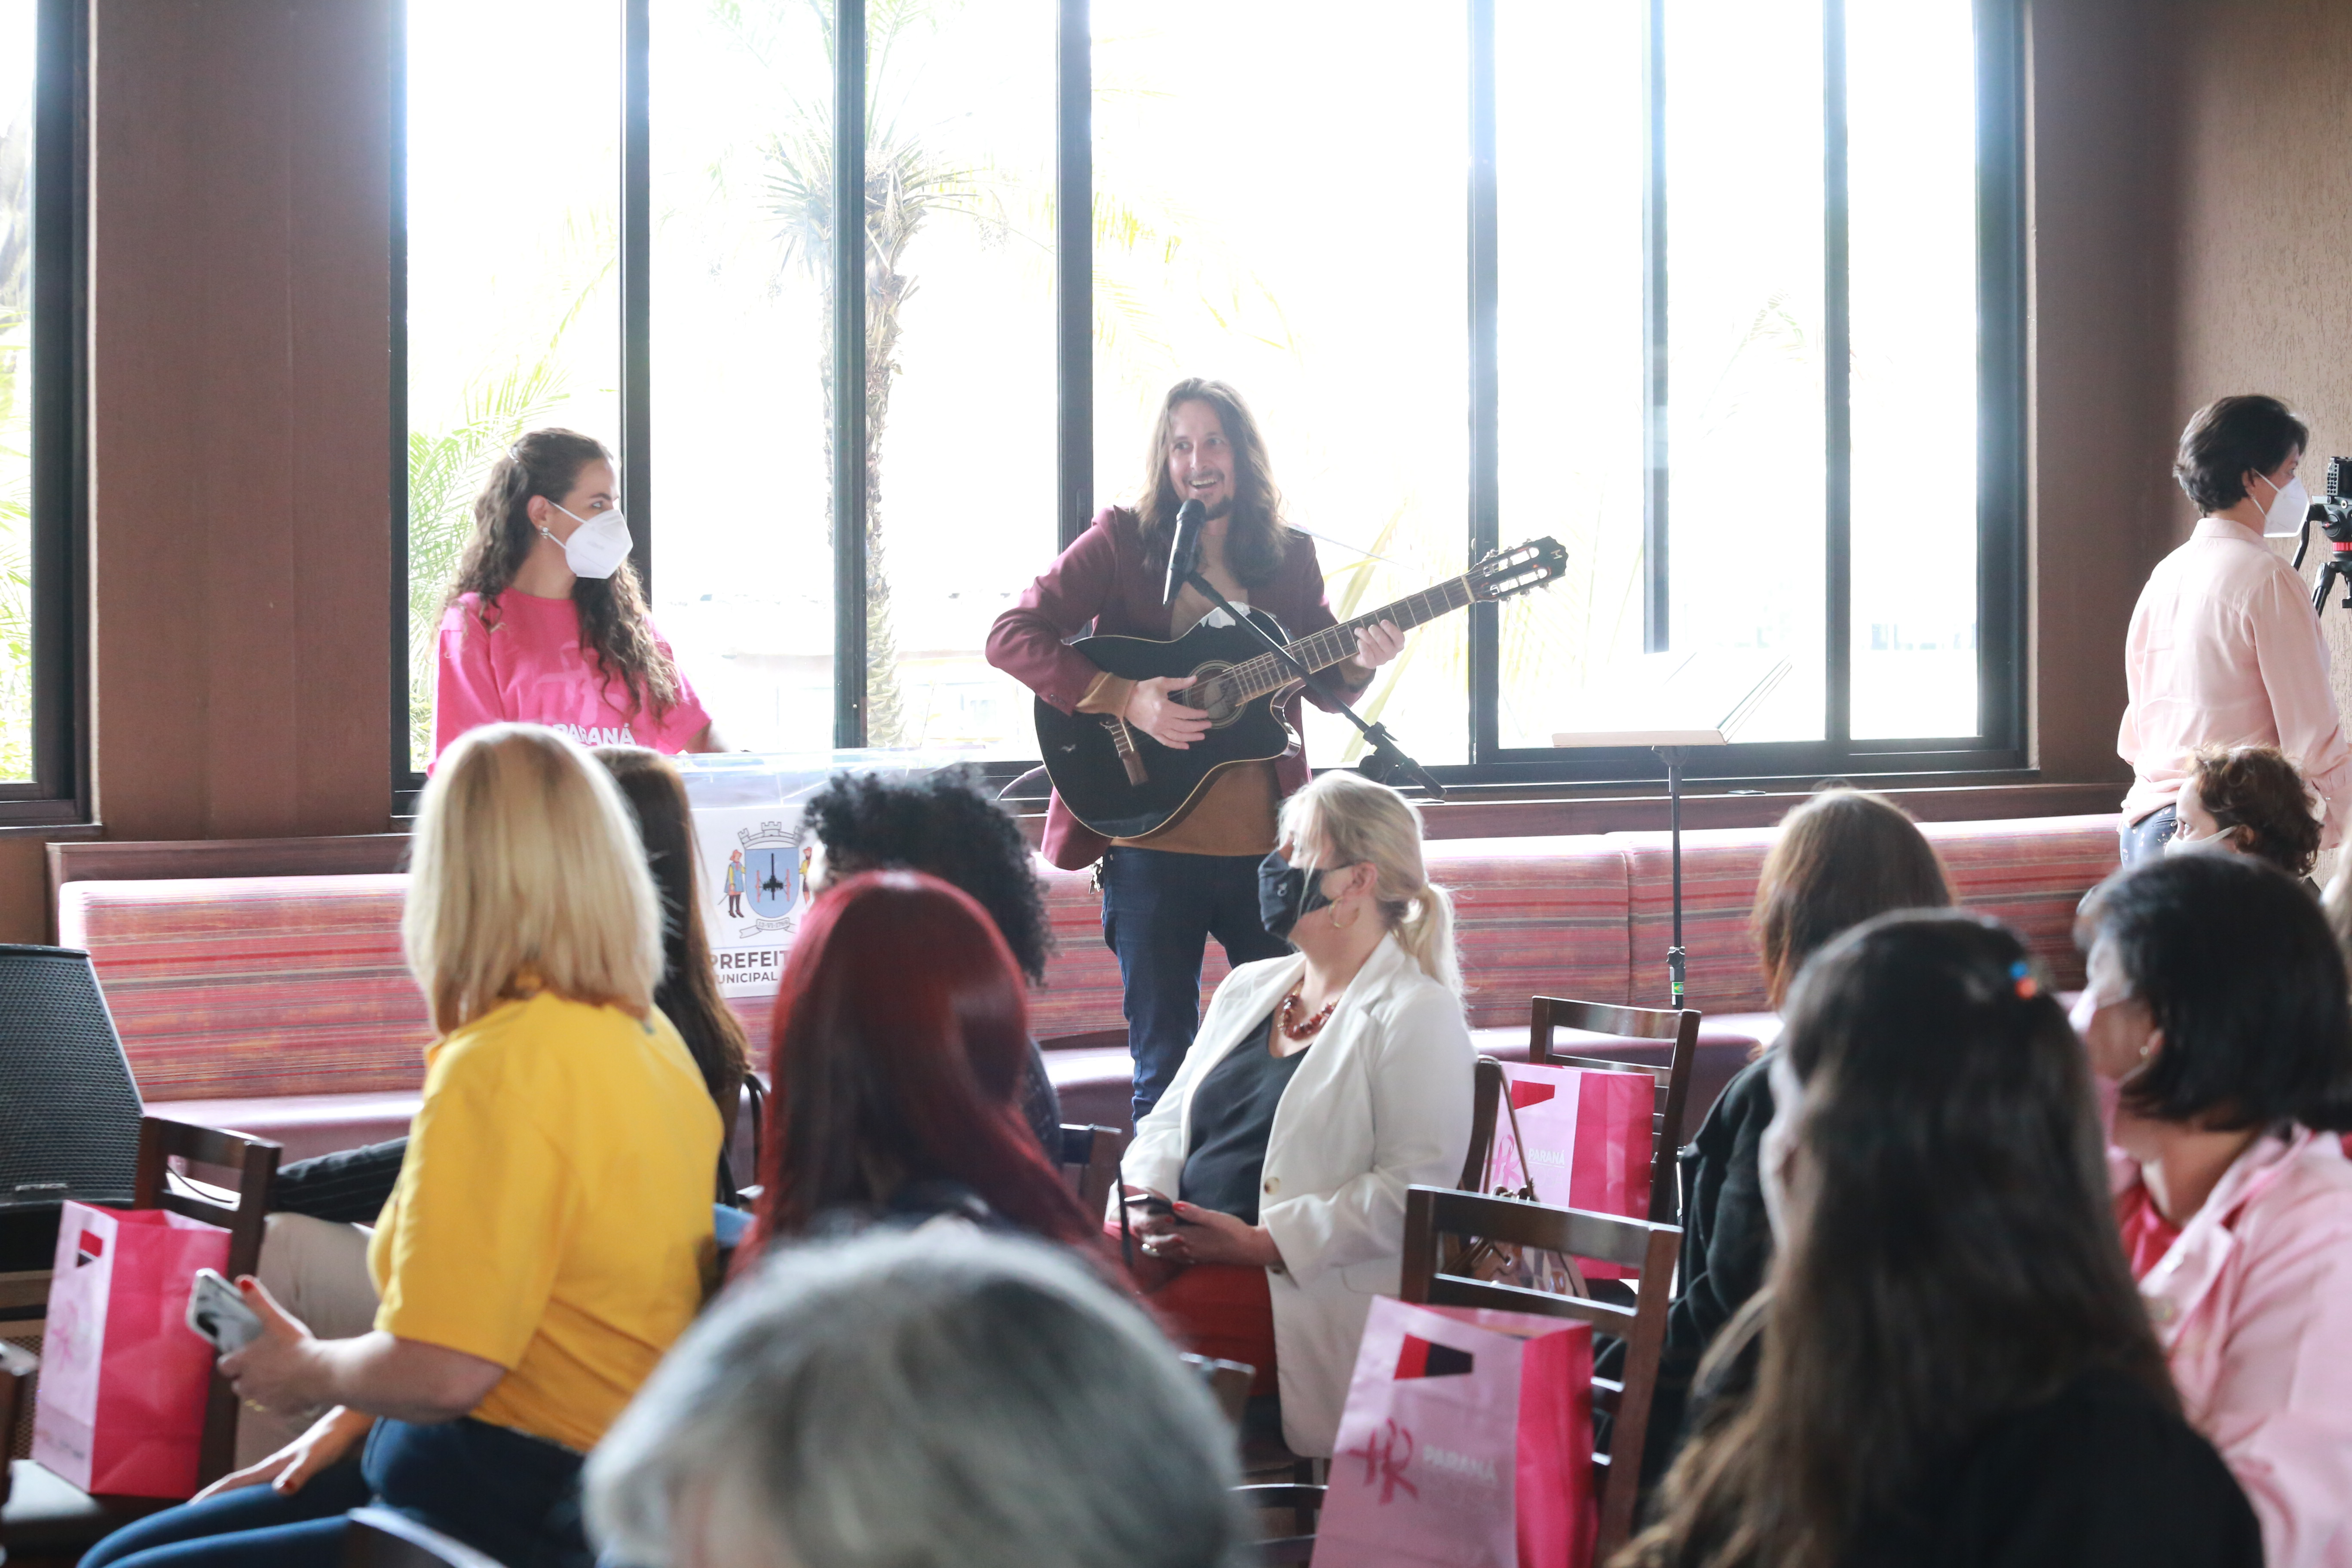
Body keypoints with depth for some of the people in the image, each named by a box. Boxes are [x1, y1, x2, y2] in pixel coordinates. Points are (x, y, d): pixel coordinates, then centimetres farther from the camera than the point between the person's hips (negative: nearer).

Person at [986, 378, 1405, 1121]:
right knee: (1166, 1067, 3)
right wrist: (1123, 698, -19)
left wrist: (1359, 664, -7)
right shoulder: (1122, 542, -1)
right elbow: (1011, 636, -9)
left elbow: (1325, 682, 16)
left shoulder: (1288, 556, 9)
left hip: (1266, 842, 3)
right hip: (1152, 843, -3)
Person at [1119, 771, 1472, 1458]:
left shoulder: (1417, 1015, -2)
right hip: (1178, 1249, 7)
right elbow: (1169, 1120, 24)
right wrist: (1143, 1204, 1)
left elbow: (1413, 1186, -12)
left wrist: (1263, 1242, -17)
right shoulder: (1248, 989, 23)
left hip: (1304, 1287, -7)